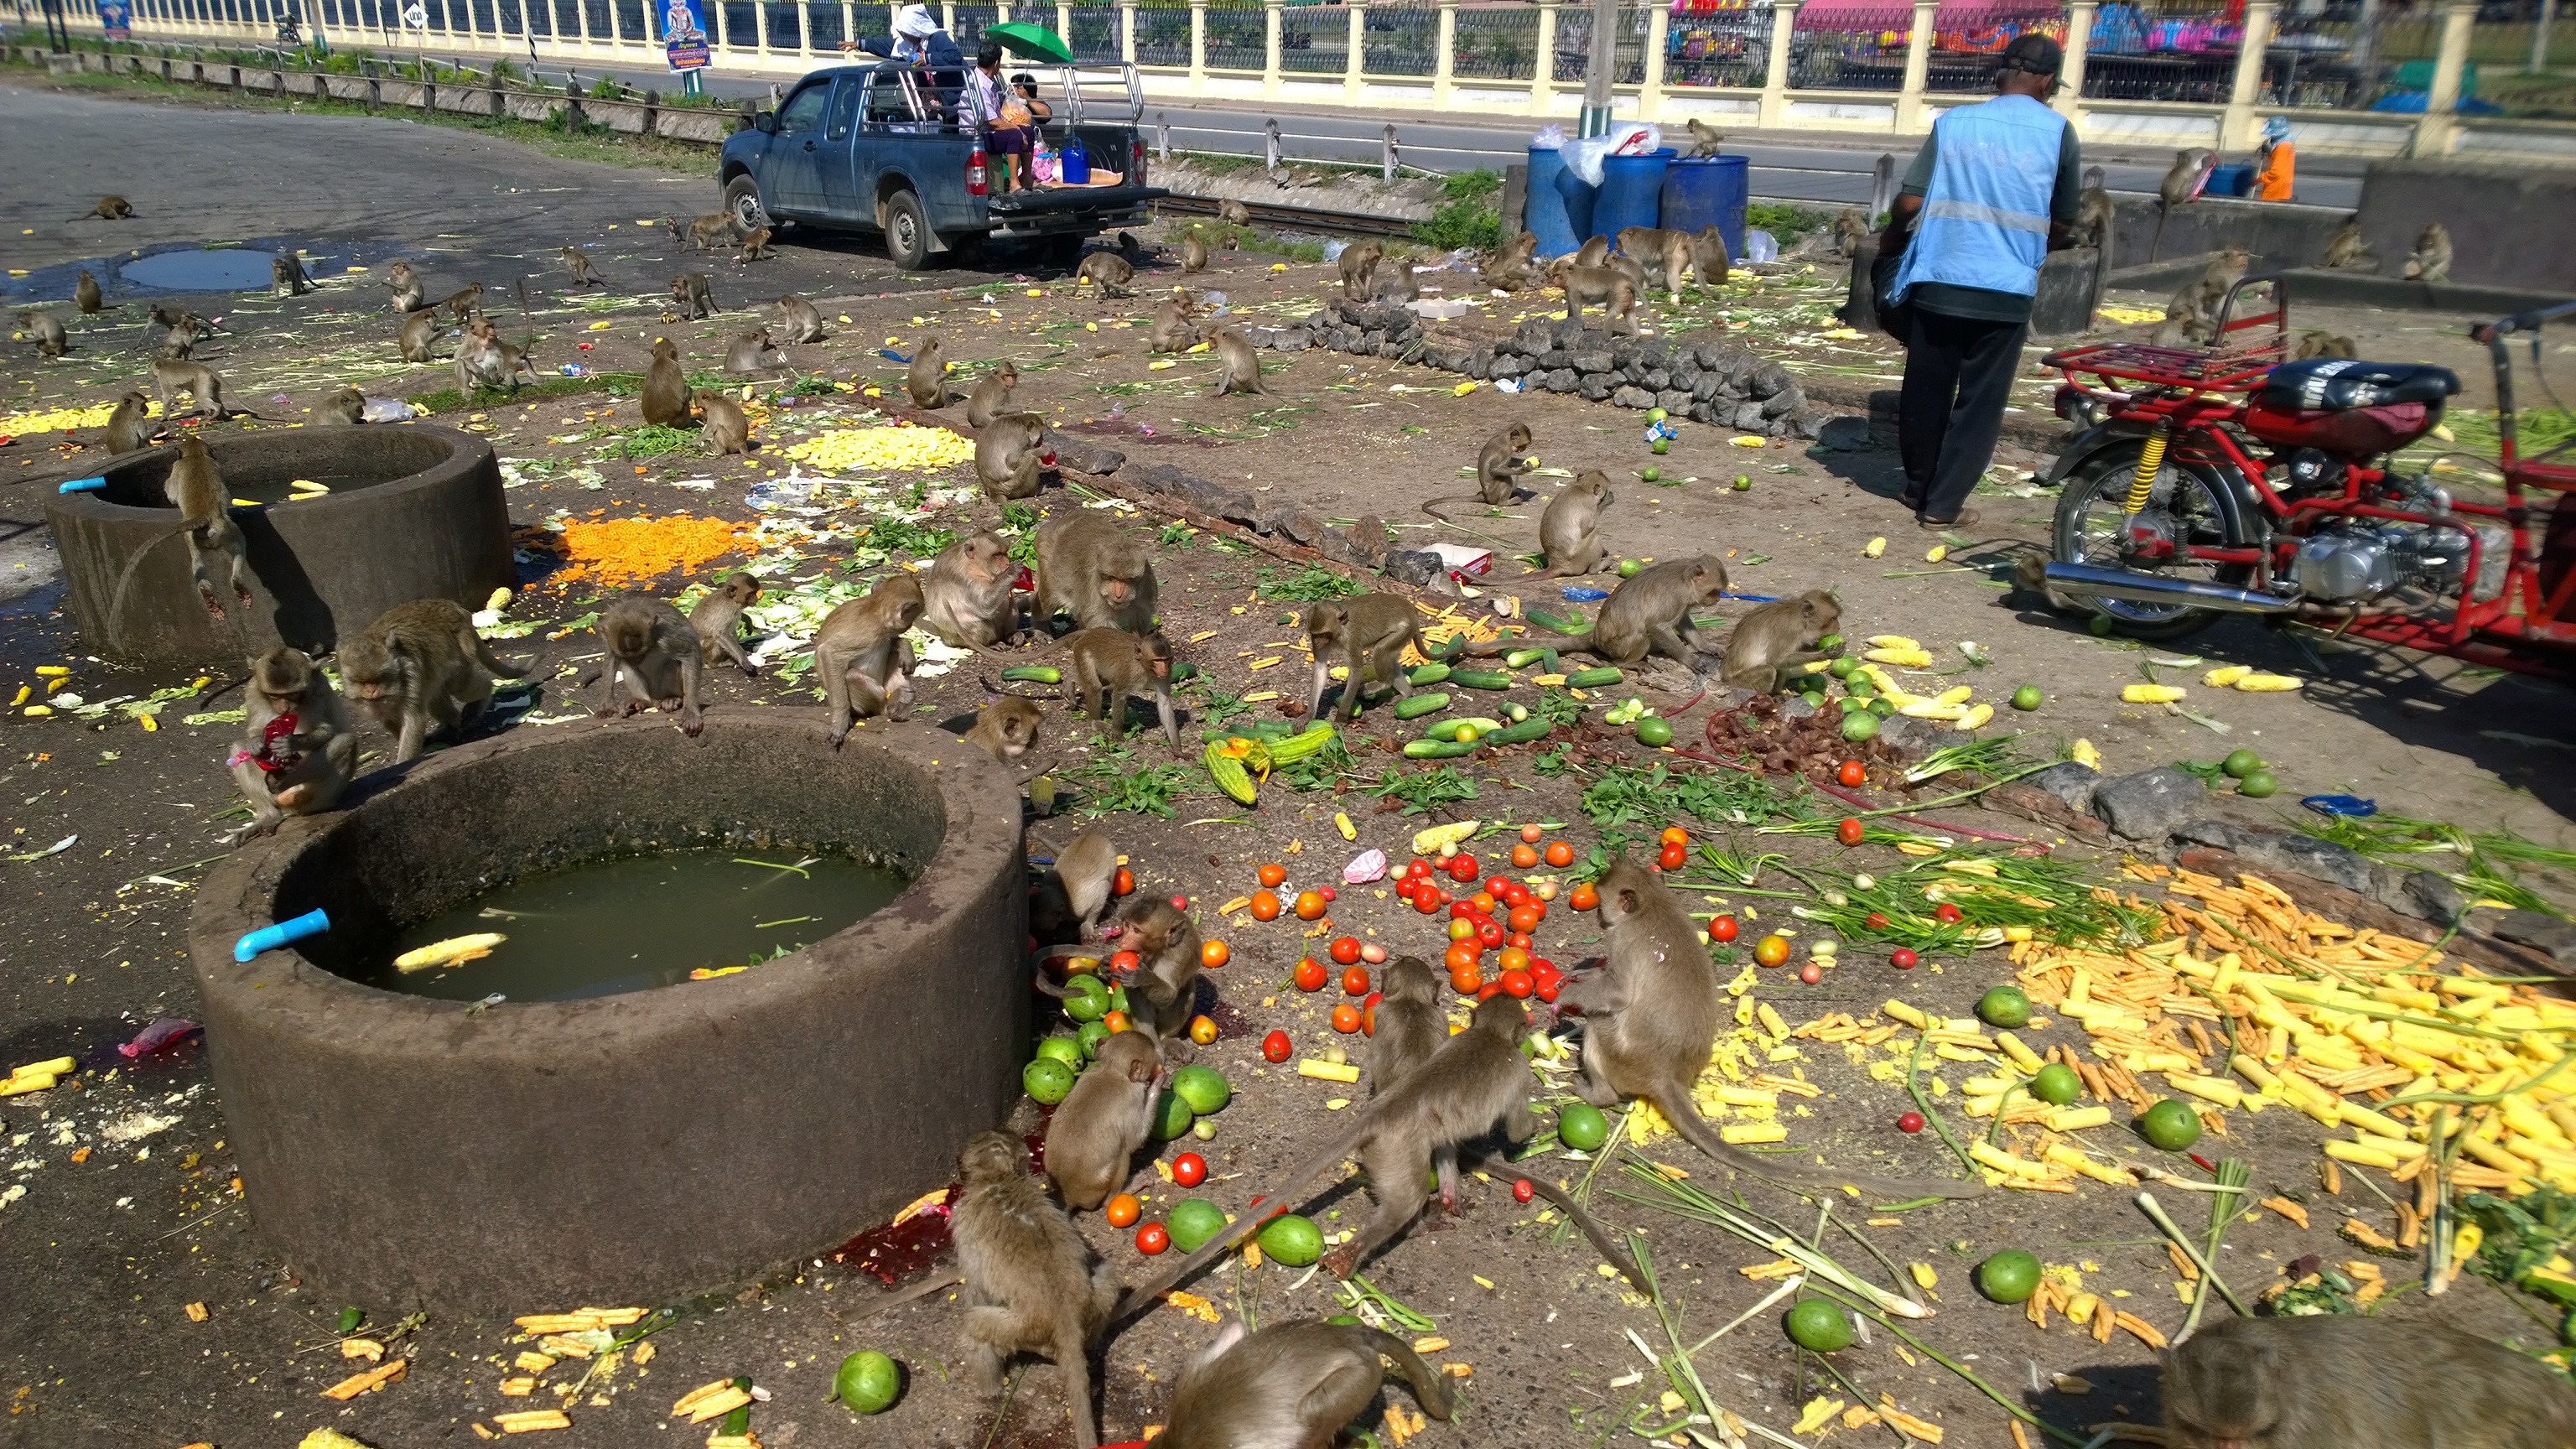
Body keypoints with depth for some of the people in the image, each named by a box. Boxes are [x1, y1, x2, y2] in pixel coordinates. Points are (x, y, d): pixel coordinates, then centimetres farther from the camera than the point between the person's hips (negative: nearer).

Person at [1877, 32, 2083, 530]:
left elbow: (1909, 203, -2)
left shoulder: (1953, 122, 3)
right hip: (2005, 290, -2)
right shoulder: (2057, 131, 0)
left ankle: (1918, 485, 29)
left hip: (1937, 281, 2)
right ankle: (1942, 503, 7)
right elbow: (2063, 224, 8)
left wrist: (1891, 241, 18)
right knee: (1980, 401, 7)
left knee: (1925, 391, 16)